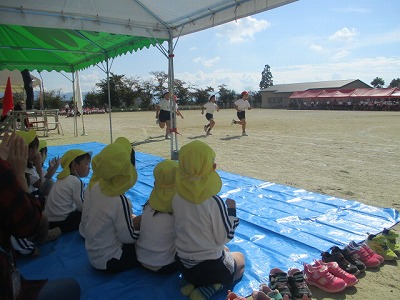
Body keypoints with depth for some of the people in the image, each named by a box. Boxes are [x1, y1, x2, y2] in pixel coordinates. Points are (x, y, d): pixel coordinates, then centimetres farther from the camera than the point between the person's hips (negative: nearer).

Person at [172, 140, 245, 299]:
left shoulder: (176, 197, -11)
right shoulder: (215, 202, -28)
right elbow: (225, 237, -16)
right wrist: (231, 210, -5)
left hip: (183, 264, 6)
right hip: (211, 267, -5)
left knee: (224, 250, 33)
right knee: (240, 258, 27)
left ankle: (192, 283, 11)